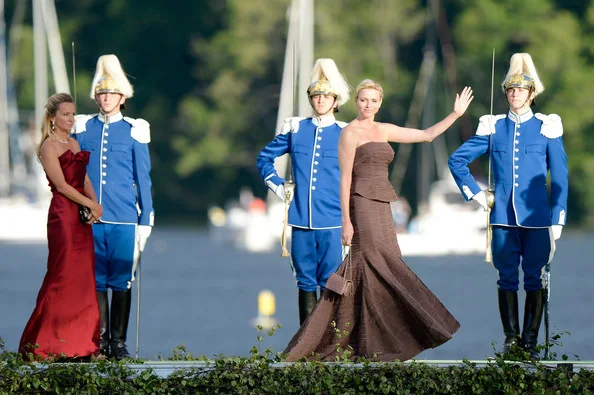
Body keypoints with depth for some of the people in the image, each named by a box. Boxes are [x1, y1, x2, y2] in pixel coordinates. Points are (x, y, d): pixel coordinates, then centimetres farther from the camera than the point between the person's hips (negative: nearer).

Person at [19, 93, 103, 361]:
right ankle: (44, 346, -3)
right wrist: (90, 204, -10)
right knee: (63, 278, -8)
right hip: (63, 216, -8)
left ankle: (80, 343, 7)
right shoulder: (49, 146, -6)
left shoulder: (74, 144, 18)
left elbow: (84, 179, 14)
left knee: (83, 279, 5)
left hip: (83, 218, 8)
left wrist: (94, 204, -4)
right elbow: (62, 185, -12)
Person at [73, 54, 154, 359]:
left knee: (121, 282, 1)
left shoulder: (134, 131, 4)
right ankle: (99, 342, 8)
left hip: (124, 220, -1)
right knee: (95, 282, 2)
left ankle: (118, 342, 8)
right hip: (90, 219, 2)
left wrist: (146, 221, 2)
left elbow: (143, 179, 6)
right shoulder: (83, 129, 8)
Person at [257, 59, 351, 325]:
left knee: (330, 281, -4)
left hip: (332, 220, -2)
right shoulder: (296, 129, 9)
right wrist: (278, 186, 10)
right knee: (305, 280, 5)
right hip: (301, 217, 2)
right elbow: (264, 158, 20)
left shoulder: (345, 134, 3)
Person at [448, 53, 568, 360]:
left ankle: (531, 341, 4)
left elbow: (560, 178, 3)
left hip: (536, 217, -2)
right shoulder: (494, 128, 7)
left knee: (534, 277, 0)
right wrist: (475, 194, 6)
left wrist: (557, 220, -2)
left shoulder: (547, 128, 2)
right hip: (503, 216, 2)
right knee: (507, 277, 3)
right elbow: (457, 160, 15)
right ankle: (511, 337, 9)